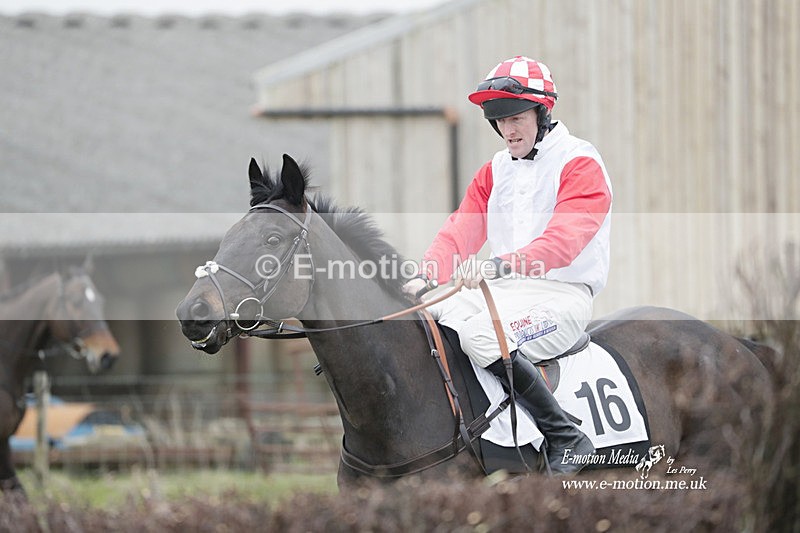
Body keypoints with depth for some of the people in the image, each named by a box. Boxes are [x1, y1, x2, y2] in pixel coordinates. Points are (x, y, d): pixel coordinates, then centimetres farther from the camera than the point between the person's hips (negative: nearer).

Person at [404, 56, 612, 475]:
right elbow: (460, 232, 7)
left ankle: (567, 439, -24)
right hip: (502, 290, 7)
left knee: (479, 333, -34)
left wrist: (503, 264, -39)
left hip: (562, 295, -7)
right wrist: (427, 277, -14)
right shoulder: (494, 171, 18)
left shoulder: (580, 165, -6)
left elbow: (564, 239, -23)